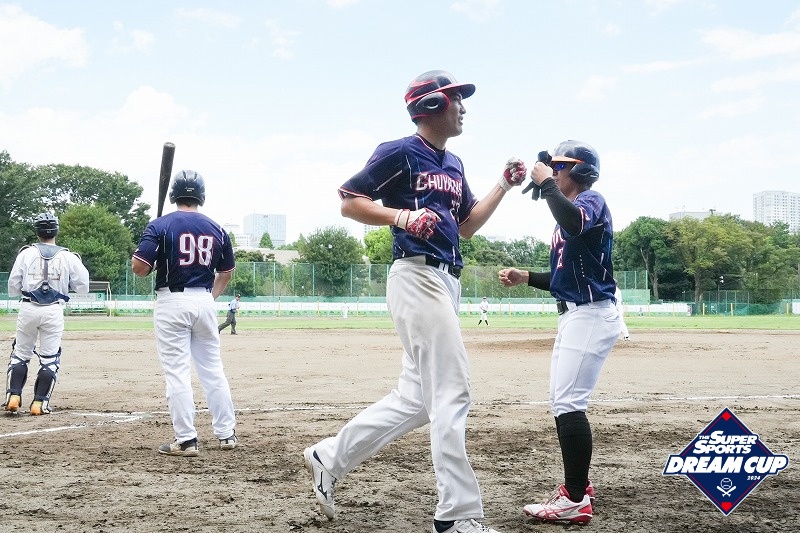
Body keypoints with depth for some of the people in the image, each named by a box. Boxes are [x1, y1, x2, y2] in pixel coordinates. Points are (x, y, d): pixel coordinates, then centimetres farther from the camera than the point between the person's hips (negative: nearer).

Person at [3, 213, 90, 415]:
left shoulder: (26, 254, 0)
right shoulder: (68, 257, -2)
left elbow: (13, 288, 3)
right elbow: (83, 288, 2)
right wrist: (79, 268, 17)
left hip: (28, 309, 1)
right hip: (53, 311, -1)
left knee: (20, 354, 15)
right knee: (49, 358, 7)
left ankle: (13, 397, 6)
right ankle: (39, 402, 4)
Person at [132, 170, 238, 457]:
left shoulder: (160, 225, -6)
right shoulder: (216, 229, 7)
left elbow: (139, 267, -12)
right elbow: (226, 272, 14)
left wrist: (154, 264, 9)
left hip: (172, 302, -4)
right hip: (204, 300, 4)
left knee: (177, 373, -1)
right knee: (213, 370, 13)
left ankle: (186, 440, 0)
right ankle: (227, 433, 18)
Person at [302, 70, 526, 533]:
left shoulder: (454, 164, 20)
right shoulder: (400, 153, -5)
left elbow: (466, 226, 23)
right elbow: (350, 202, -5)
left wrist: (505, 186, 14)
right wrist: (402, 216, -19)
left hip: (447, 284, 9)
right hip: (417, 277, -9)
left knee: (417, 398, 11)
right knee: (451, 393, -11)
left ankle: (330, 459, 23)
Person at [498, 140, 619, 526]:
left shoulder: (591, 201, -10)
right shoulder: (568, 215, 19)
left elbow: (575, 223, -37)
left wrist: (546, 184, -24)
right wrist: (527, 277, 11)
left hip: (590, 316, -11)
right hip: (574, 316, 11)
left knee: (568, 403, -14)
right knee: (563, 402, 16)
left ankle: (575, 501, -12)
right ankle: (577, 485, 26)